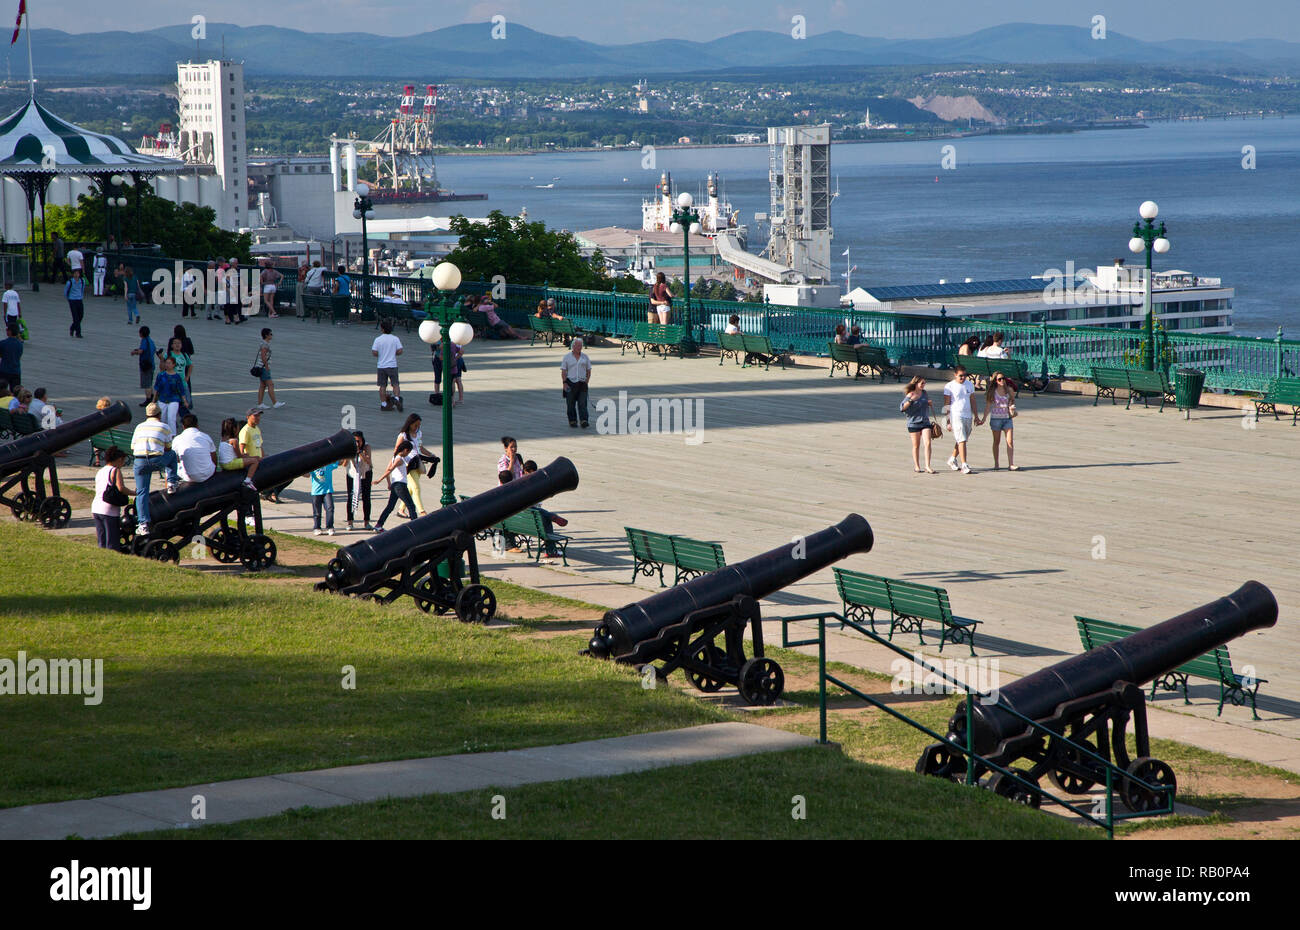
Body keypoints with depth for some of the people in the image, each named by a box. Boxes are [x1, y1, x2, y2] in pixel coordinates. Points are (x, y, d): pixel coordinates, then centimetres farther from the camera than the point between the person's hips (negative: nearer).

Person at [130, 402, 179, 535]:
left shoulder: (139, 427, 21)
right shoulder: (164, 427, 13)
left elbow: (133, 448, 22)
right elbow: (168, 448, 19)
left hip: (140, 461, 2)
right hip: (157, 461, -2)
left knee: (141, 493, 6)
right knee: (172, 455, 31)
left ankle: (143, 524, -3)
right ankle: (171, 483, 25)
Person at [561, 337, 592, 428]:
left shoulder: (585, 357, 10)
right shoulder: (567, 356, 3)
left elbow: (588, 371, 14)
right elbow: (563, 371, 1)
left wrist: (587, 382, 4)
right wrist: (564, 383, -8)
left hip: (582, 383, 1)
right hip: (570, 383, -1)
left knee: (582, 403, -9)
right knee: (571, 403, 3)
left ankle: (584, 421, -15)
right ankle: (572, 420, 14)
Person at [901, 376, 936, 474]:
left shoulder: (924, 393, 10)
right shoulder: (910, 395, -7)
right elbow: (902, 408, -17)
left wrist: (929, 403, 9)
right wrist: (911, 400, -29)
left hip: (925, 422, 4)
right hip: (913, 423, -4)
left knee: (928, 443, -11)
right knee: (916, 446, 5)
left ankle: (927, 466, -9)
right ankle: (916, 466, 19)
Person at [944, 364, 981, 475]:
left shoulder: (969, 385, 12)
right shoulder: (949, 386, -4)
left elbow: (973, 401, 19)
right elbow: (946, 404, -4)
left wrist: (976, 416, 17)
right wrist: (947, 421, -9)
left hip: (968, 416, 5)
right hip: (956, 416, -5)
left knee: (961, 440, 11)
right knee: (962, 440, -12)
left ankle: (952, 459, 31)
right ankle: (964, 465, -14)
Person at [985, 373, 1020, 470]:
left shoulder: (1009, 390, 2)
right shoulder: (992, 392, -3)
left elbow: (1013, 399, 21)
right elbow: (988, 406, 1)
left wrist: (1012, 407, 1)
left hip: (1007, 418, 1)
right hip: (996, 418, -1)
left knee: (1010, 442, -7)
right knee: (996, 442, 8)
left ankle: (1011, 464, -8)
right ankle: (996, 464, 19)